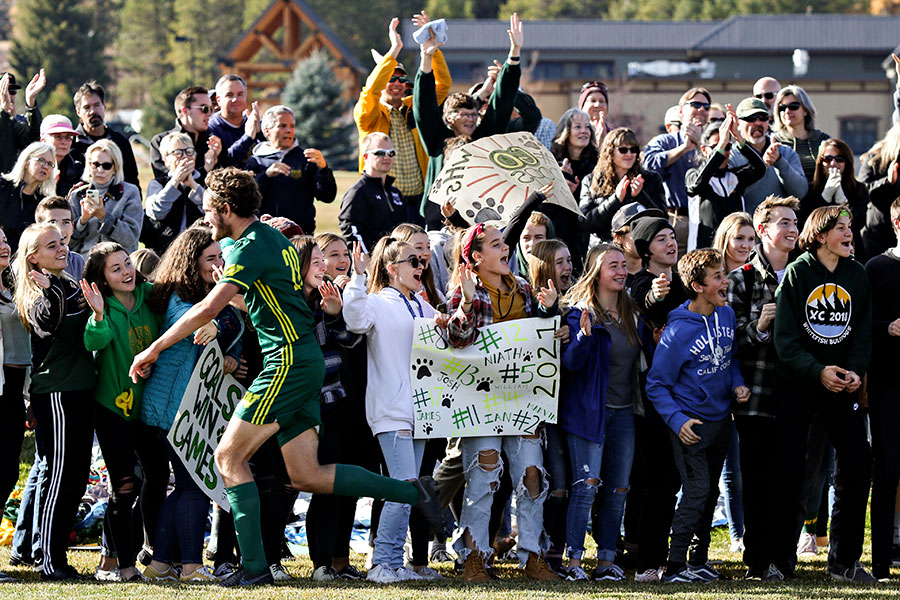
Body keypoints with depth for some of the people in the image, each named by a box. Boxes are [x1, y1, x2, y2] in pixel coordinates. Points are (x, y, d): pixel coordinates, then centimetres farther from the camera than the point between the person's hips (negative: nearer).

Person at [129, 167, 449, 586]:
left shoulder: (251, 248, -13)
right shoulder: (272, 238, 16)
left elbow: (208, 308, -19)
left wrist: (154, 348, -13)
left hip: (288, 363, -9)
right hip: (303, 363, 9)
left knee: (229, 456, -5)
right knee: (306, 476, 7)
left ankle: (254, 566, -7)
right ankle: (412, 492, 6)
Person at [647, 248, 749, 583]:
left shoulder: (726, 315, 1)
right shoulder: (678, 331, -19)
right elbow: (656, 384, -13)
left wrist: (737, 384, 1)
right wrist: (677, 421, -22)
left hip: (721, 419, 7)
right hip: (691, 424, -7)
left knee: (710, 492, 13)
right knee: (697, 491, -14)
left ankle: (699, 561, 24)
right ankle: (675, 567, -11)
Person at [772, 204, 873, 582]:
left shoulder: (857, 275, 7)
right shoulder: (797, 274, -5)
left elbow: (863, 331, 6)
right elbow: (784, 337, -10)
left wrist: (854, 371, -12)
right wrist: (818, 371, -22)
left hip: (842, 385, 3)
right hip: (796, 385, -3)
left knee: (856, 466, -4)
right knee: (789, 471, 0)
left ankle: (844, 561, 6)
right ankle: (781, 559, 11)